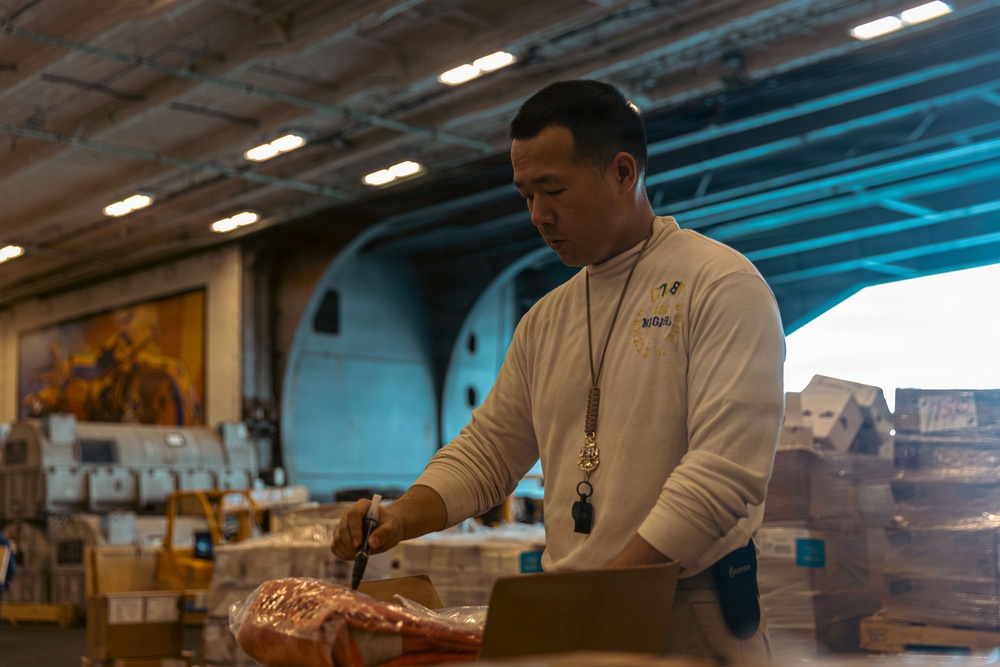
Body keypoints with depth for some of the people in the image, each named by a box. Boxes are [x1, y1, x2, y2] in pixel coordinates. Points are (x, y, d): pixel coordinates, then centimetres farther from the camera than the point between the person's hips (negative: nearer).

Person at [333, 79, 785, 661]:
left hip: (693, 618, -5)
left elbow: (727, 466, -19)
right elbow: (487, 450, 16)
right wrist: (402, 516, -2)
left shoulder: (722, 285, -9)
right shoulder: (545, 321, 12)